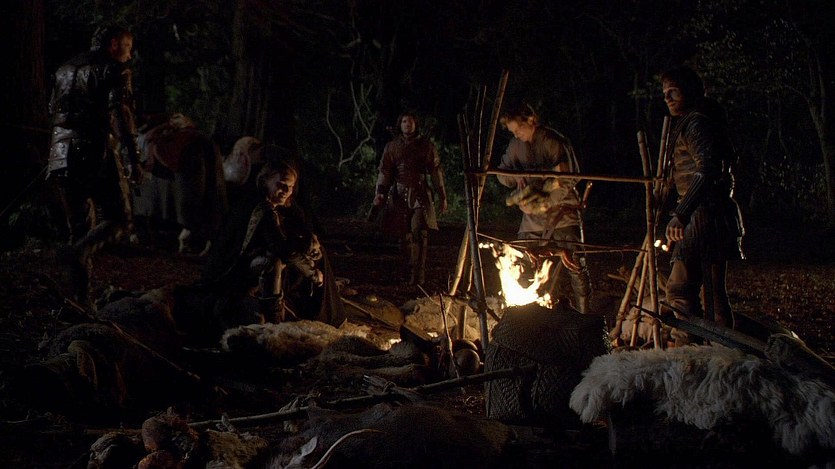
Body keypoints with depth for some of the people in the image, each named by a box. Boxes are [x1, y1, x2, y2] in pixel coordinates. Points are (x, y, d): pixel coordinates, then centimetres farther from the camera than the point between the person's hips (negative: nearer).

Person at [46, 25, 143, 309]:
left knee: (80, 227, 11)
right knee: (118, 222, 2)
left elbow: (53, 113, 26)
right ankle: (77, 252, -25)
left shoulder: (65, 70, 21)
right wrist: (132, 159, -20)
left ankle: (80, 299, 5)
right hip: (96, 156, -7)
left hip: (62, 159, 7)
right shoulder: (114, 70, -1)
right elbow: (120, 113, -14)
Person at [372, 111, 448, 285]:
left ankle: (418, 274, -17)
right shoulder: (392, 147, 12)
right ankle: (409, 275, 10)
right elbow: (385, 171, 6)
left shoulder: (426, 145, 10)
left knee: (419, 231, -18)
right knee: (405, 236, 1)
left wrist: (442, 196, 9)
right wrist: (380, 194, -8)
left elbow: (436, 171, 11)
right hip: (400, 195, 2)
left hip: (420, 194, -2)